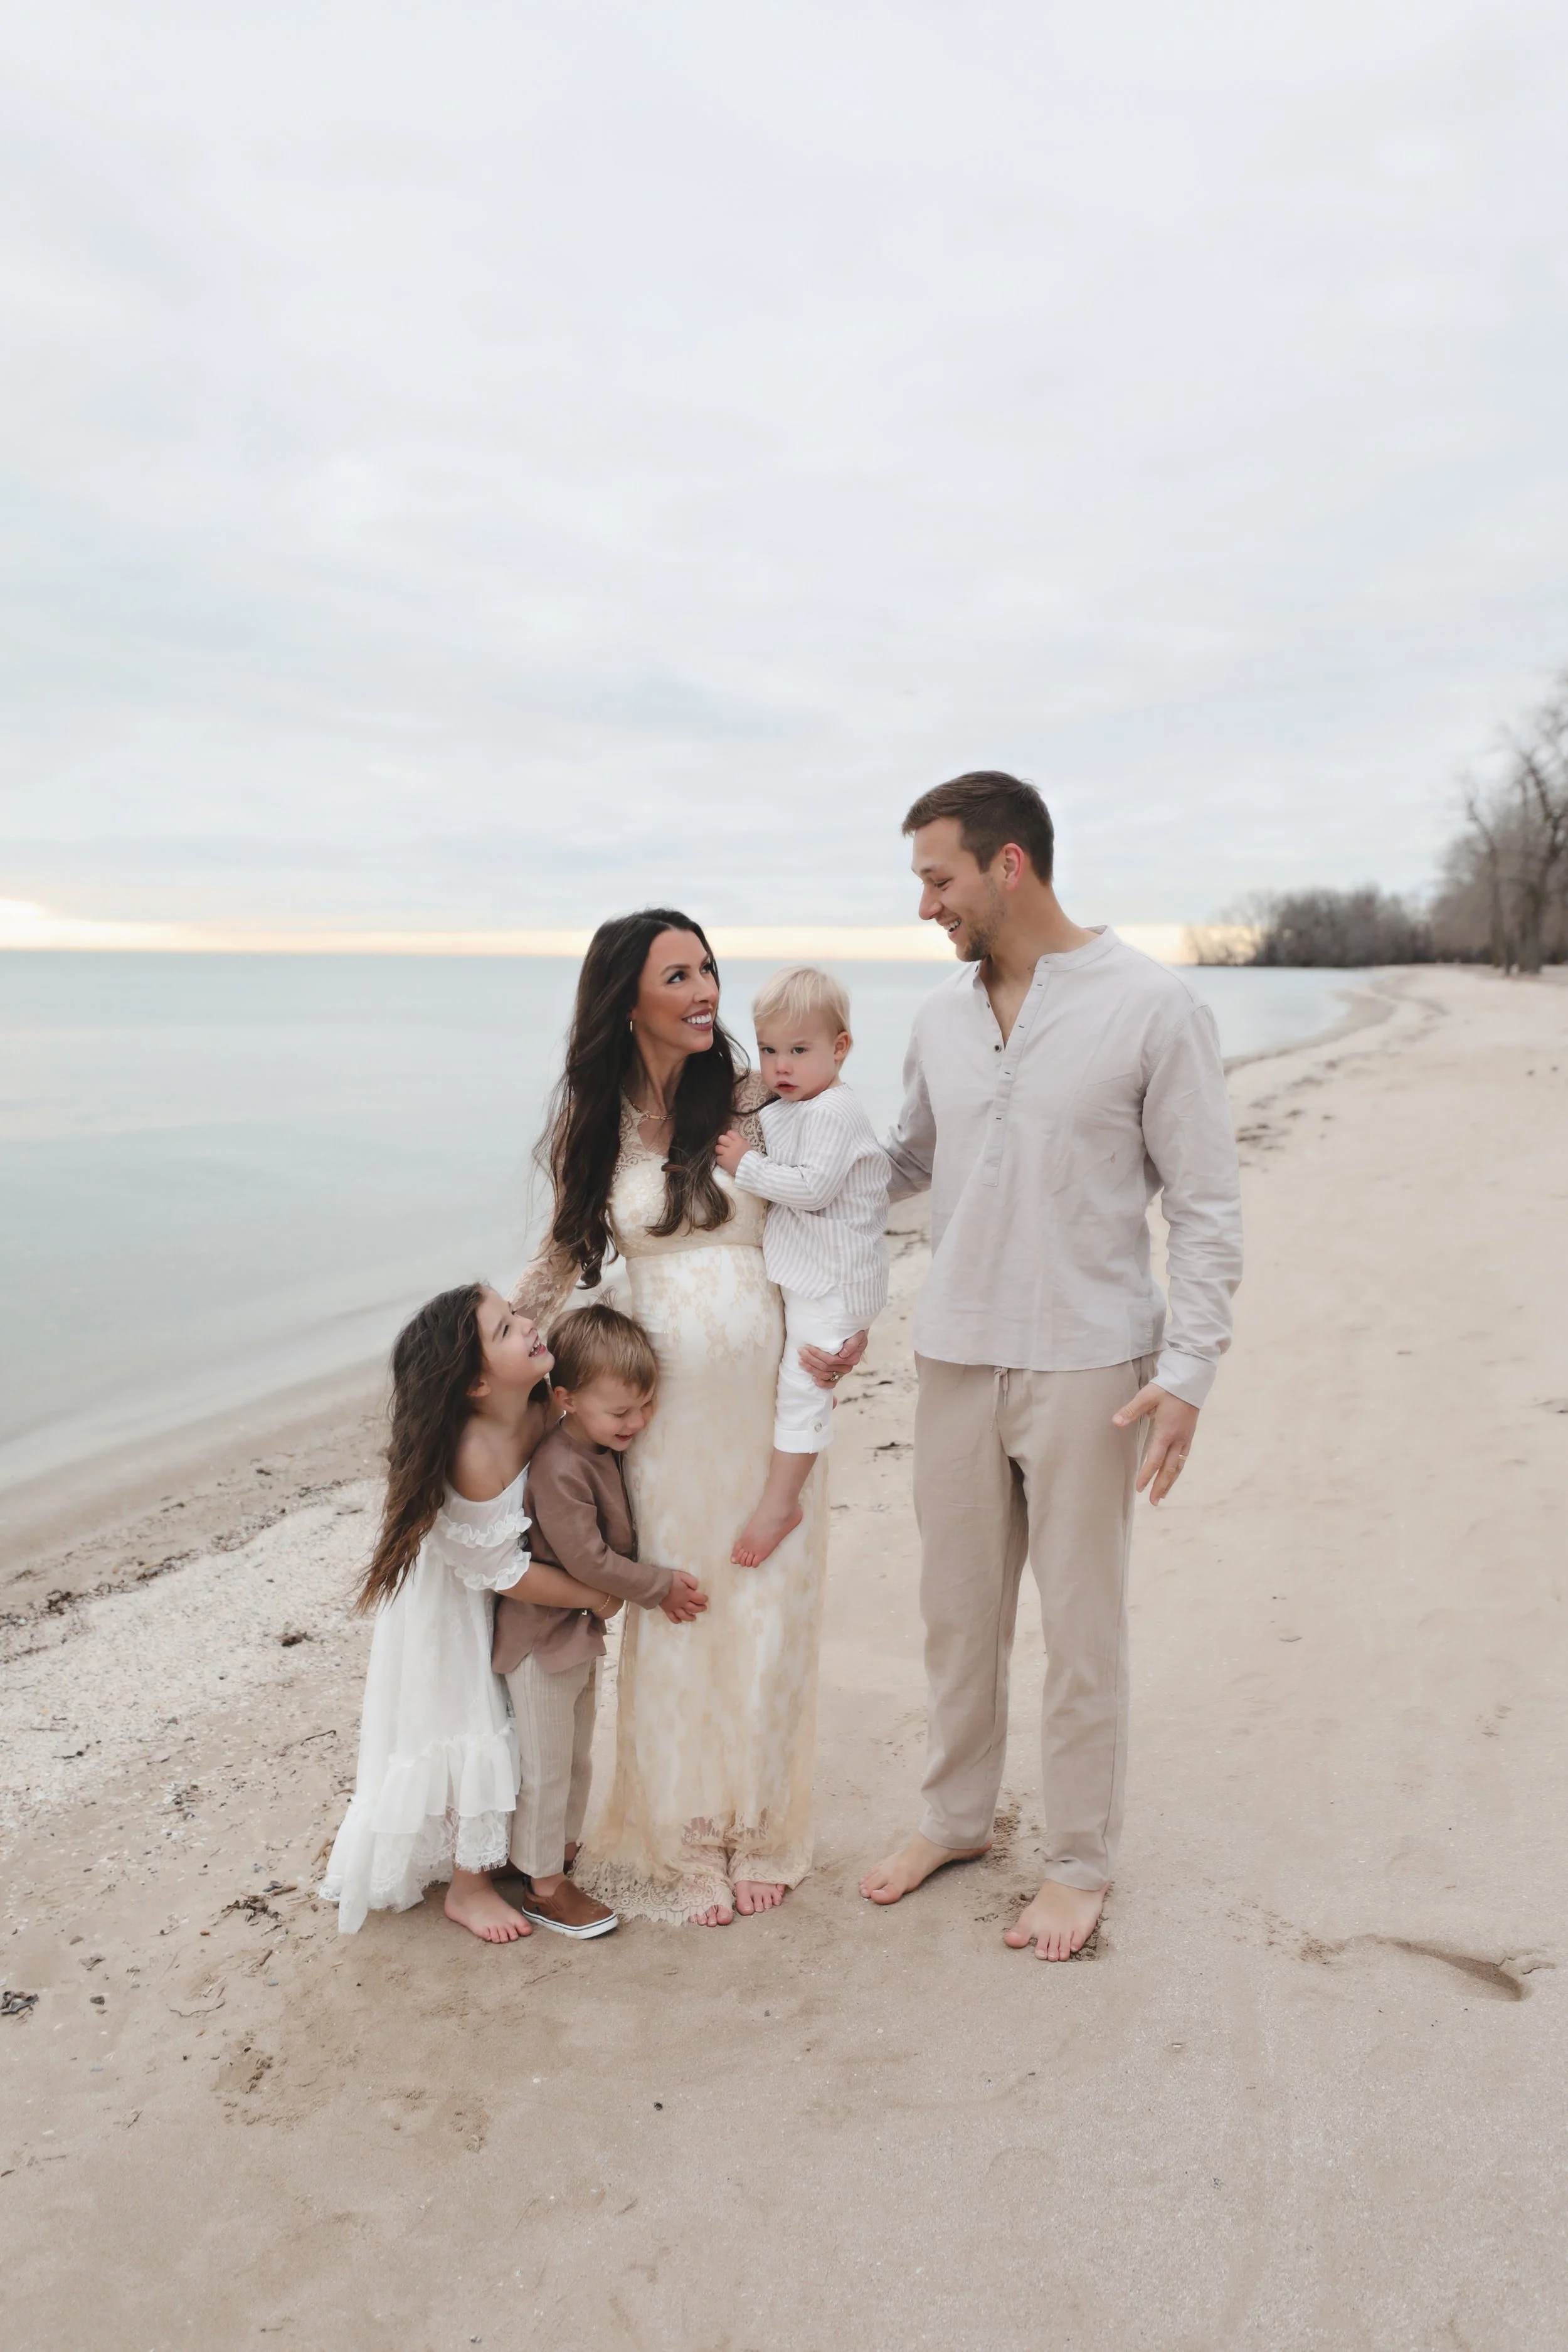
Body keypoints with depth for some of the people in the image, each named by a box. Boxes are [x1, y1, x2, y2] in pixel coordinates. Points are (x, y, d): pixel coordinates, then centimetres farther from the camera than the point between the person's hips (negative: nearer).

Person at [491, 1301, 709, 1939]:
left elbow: (622, 1539, 10)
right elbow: (587, 1561, -28)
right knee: (544, 1764, 6)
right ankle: (543, 1887, 21)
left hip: (581, 1630, 9)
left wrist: (658, 1586, -3)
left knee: (576, 1755, 23)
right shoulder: (560, 1470, -30)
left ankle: (565, 1850, 40)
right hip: (542, 1637, -9)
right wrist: (661, 1586, -18)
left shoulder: (608, 1449, -1)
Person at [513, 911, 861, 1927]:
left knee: (766, 1609, 7)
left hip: (771, 1393, 0)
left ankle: (760, 1832, 28)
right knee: (672, 1614, 6)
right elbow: (566, 1249, 15)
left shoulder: (759, 1100, -2)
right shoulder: (594, 1121, 3)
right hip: (663, 1397, 1)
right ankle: (683, 1841, 25)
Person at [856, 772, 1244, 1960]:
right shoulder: (941, 1017, 7)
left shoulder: (1153, 1006, -9)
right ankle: (956, 1817, 36)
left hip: (1088, 1369, -5)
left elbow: (1208, 1205, -7)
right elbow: (906, 1162, 21)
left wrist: (1187, 1368, -14)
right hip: (956, 1359, 5)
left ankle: (1080, 1863, 25)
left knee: (1081, 1631, 6)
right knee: (958, 1612, 15)